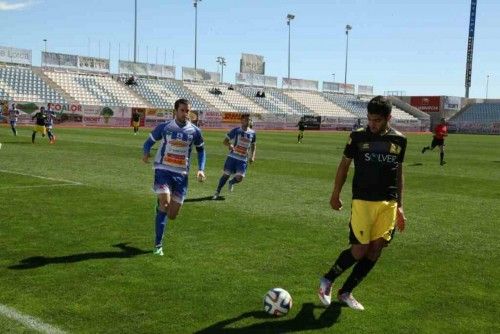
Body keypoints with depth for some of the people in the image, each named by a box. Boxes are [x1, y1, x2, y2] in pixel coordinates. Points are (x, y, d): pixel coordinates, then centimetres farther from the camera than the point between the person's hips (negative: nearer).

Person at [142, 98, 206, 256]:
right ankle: (158, 244, -10)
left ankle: (160, 204, 41)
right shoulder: (164, 127, -1)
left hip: (181, 175, 3)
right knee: (165, 204, -24)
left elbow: (201, 149, 18)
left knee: (172, 215, 2)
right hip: (163, 171, -3)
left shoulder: (194, 131, 4)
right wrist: (146, 153, -12)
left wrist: (201, 169, 5)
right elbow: (149, 141, 9)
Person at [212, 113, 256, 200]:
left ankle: (231, 182, 28)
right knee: (226, 174, -1)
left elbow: (253, 145, 22)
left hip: (243, 159, 2)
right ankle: (217, 192, 16)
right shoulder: (236, 130, -3)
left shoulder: (252, 133, 7)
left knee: (239, 178, -8)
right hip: (232, 157, -2)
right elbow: (225, 141, -1)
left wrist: (252, 156, 7)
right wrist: (229, 145, -23)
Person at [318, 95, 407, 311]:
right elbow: (344, 164, 8)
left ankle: (346, 292, 16)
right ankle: (327, 280, 18)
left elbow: (399, 172, 14)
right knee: (359, 250, -7)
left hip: (388, 203, 4)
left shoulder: (399, 140, 5)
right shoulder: (358, 137, -3)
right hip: (362, 201, -3)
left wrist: (399, 206, 13)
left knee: (376, 249, 1)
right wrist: (335, 194, 8)